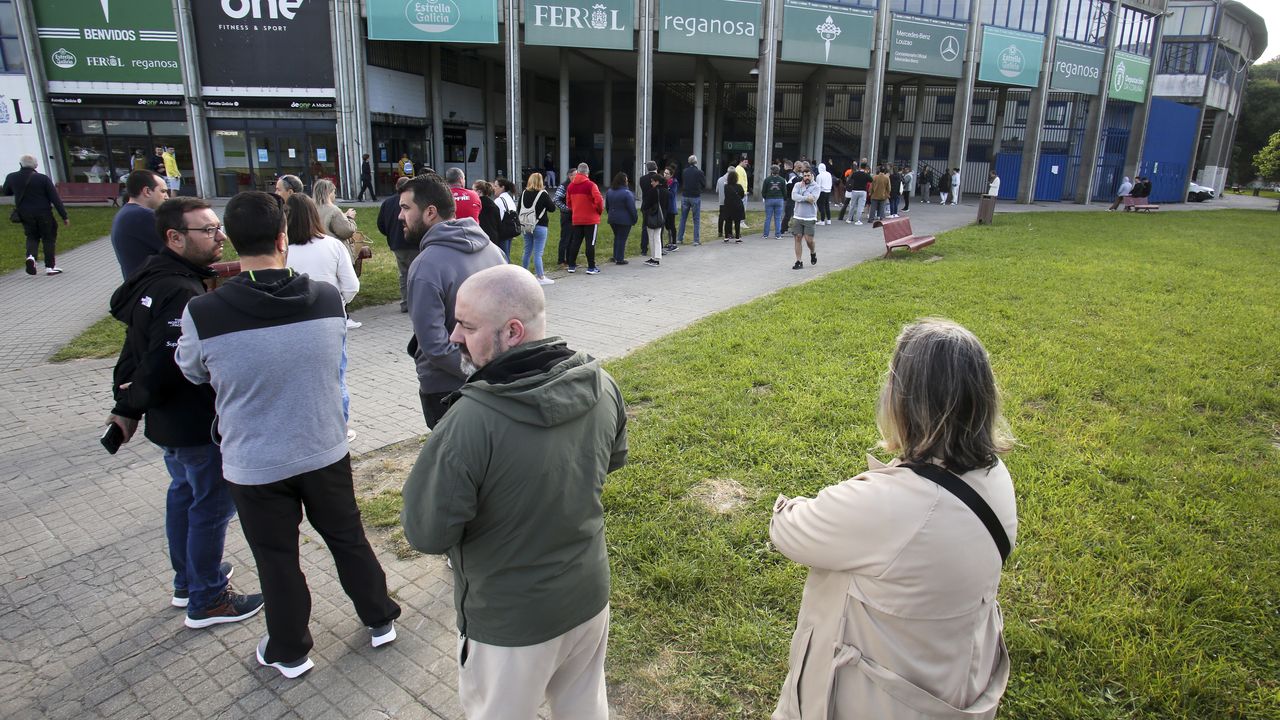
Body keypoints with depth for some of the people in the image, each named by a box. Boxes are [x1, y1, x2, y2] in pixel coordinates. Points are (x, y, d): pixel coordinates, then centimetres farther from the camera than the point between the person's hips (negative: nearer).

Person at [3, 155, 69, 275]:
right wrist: (64, 216, -9)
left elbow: (6, 192, 17)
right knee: (48, 238, 9)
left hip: (25, 214, 3)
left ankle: (31, 256, -8)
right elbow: (55, 198, -13)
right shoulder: (43, 178, -12)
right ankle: (50, 266, 6)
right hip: (43, 214, -3)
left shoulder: (11, 177, -2)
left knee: (32, 237, 20)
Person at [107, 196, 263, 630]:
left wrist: (128, 401, 13)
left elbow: (138, 347, 12)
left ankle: (187, 582, 40)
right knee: (213, 505, 3)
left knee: (184, 492, 23)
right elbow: (165, 363, -30)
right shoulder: (183, 293, -27)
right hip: (198, 424, -10)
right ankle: (207, 601, 18)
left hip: (167, 420, 11)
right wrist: (132, 408, -12)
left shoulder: (151, 278, 7)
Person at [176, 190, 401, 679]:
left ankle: (289, 652, 37)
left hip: (254, 464, -2)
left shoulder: (202, 314, -20)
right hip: (325, 450, 2)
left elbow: (193, 373, 0)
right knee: (348, 537, 21)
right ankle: (380, 620, 38)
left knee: (276, 559, 17)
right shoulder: (328, 298, -14)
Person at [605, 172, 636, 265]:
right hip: (624, 220, -7)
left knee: (617, 237, 19)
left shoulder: (609, 191, 6)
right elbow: (632, 208, -14)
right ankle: (619, 259, 3)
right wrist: (634, 219, -5)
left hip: (612, 219, 7)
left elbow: (607, 206, 14)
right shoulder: (627, 193, -16)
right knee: (622, 239, 1)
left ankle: (615, 256, 22)